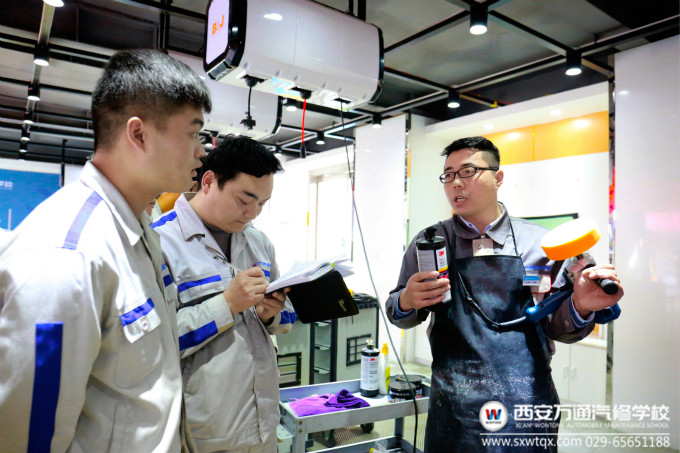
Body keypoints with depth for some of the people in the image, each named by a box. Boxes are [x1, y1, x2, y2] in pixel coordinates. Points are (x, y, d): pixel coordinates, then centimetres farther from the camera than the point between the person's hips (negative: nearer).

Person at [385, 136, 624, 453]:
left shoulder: (539, 243, -1)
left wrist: (579, 307, -16)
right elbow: (400, 315, 5)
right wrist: (406, 302, -17)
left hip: (530, 404, 1)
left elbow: (557, 327, 5)